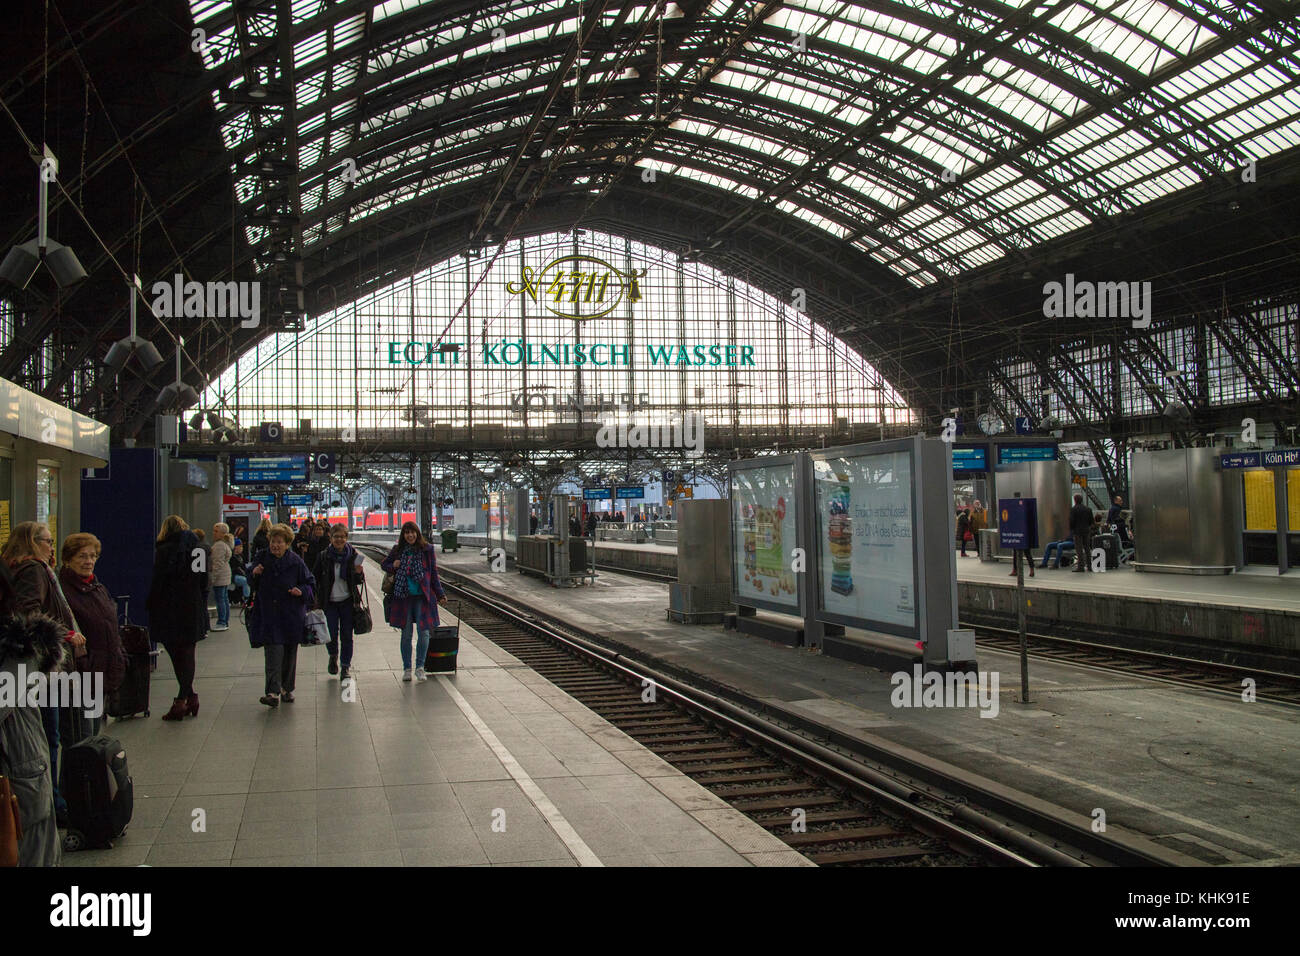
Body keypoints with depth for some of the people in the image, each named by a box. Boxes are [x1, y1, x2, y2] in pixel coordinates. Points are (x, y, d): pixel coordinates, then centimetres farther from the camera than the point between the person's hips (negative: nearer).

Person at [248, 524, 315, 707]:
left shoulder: (296, 562, -3)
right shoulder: (262, 559, 3)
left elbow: (311, 584, 4)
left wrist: (301, 591, -16)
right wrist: (253, 573, -7)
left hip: (291, 616, 0)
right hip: (269, 616, 0)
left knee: (290, 655, 11)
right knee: (273, 654, -11)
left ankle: (287, 689, 26)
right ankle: (273, 692, -17)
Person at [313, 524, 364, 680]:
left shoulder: (353, 555, -1)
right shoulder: (323, 556, -2)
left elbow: (358, 581, 4)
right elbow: (314, 578, 5)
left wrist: (359, 573, -18)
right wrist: (316, 600, -1)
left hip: (348, 602, 0)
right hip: (329, 602, 0)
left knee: (346, 635, 3)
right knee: (331, 634, -4)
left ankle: (345, 667, 16)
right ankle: (333, 656, 27)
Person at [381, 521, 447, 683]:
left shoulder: (427, 549, 2)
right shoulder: (398, 550, 6)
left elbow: (433, 573, 7)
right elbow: (384, 564, 20)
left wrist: (440, 595, 5)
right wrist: (393, 566, -4)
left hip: (422, 597, -1)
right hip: (403, 597, 1)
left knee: (424, 632, -8)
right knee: (406, 634, 6)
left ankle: (420, 667, 8)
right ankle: (407, 668, 17)